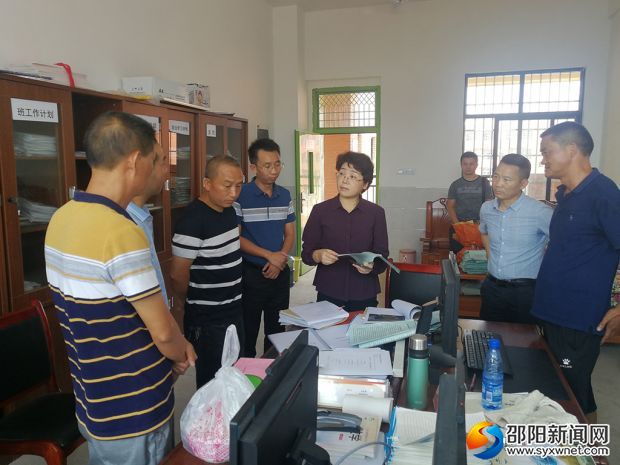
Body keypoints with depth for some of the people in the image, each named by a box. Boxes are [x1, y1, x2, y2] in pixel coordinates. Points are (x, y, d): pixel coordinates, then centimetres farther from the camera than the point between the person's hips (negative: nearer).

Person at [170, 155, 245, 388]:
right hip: (208, 321, -8)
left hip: (234, 312, 8)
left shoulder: (229, 210, 5)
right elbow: (178, 274, -17)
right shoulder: (193, 220, -22)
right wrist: (194, 303, -1)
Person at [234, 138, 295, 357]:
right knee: (248, 331, 8)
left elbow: (290, 233, 7)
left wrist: (280, 259, -10)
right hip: (251, 273, -4)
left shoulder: (285, 195, 4)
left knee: (277, 329, 15)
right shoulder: (240, 195, -11)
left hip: (280, 273, 5)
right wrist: (269, 255, -18)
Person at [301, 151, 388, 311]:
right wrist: (318, 255, -19)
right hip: (328, 294, 0)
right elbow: (306, 253, 2)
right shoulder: (320, 210, 0)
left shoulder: (376, 213, 1)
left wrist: (371, 266, -20)